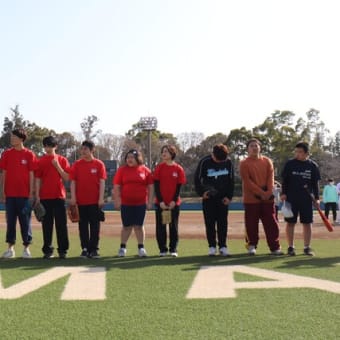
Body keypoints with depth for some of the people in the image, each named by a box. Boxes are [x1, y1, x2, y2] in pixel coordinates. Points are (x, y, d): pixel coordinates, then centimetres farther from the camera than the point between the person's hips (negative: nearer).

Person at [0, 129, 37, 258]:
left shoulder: (29, 155, -1)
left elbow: (31, 175, 0)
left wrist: (31, 193, -4)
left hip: (24, 194, -2)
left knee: (25, 221, 2)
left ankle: (26, 247, 10)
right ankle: (10, 247, 12)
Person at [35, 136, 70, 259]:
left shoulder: (62, 160, 6)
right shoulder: (40, 161, 7)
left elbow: (67, 178, 0)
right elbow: (37, 179, 5)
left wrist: (57, 166, -10)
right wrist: (37, 196, -3)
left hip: (59, 196, 0)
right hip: (45, 197, 1)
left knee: (61, 224, -1)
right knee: (47, 224, 3)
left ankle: (63, 250, 4)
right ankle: (47, 250, 7)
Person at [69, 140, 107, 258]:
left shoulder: (99, 164, 1)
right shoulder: (76, 164, 5)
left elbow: (102, 182, -2)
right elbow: (73, 182, 4)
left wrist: (101, 198, -8)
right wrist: (73, 197, -5)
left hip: (95, 201, -1)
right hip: (81, 201, 1)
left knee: (95, 225, 2)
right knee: (83, 226, 5)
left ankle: (94, 249, 7)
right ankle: (85, 249, 11)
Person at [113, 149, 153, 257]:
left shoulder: (145, 170, 2)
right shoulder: (121, 170, 1)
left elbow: (150, 187, 4)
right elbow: (116, 186, 0)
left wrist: (150, 201, 0)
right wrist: (117, 200, -7)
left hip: (140, 203, 0)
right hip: (125, 203, 0)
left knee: (139, 226, 5)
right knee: (126, 226, 4)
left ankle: (141, 248, 12)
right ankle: (122, 247, 16)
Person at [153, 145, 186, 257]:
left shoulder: (178, 169, 0)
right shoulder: (159, 168, 1)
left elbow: (179, 186, -1)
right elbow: (156, 185, -3)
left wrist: (174, 200, -11)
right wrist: (160, 201, -11)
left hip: (174, 203, 0)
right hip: (161, 203, 0)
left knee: (174, 227, 5)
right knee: (160, 227, 2)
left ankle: (173, 249, 12)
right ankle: (163, 249, 11)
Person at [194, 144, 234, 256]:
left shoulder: (228, 162, -5)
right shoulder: (205, 162, -12)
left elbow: (231, 180, 4)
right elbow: (197, 179, -3)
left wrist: (229, 196, -2)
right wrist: (201, 192, -12)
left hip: (223, 198, 2)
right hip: (208, 197, -1)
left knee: (223, 222, 1)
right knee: (210, 223, 0)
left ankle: (223, 246, 5)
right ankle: (212, 246, 6)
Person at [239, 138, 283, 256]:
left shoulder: (267, 161, 10)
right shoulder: (244, 163, -3)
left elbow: (271, 177, 3)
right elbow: (247, 181, -10)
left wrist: (269, 192, -13)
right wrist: (261, 193, -16)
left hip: (267, 198, 3)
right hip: (251, 199, -3)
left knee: (271, 223, 2)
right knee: (252, 224, 1)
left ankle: (275, 247, 5)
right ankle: (251, 246, 13)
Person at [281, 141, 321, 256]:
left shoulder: (313, 165, 2)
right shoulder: (290, 164, 1)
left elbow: (315, 183, 6)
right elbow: (284, 180, 4)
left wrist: (317, 198, 1)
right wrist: (283, 193, -5)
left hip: (306, 199, 1)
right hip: (291, 198, -1)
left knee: (307, 223, 3)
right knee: (290, 223, 1)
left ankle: (307, 247, 10)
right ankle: (290, 247, 9)